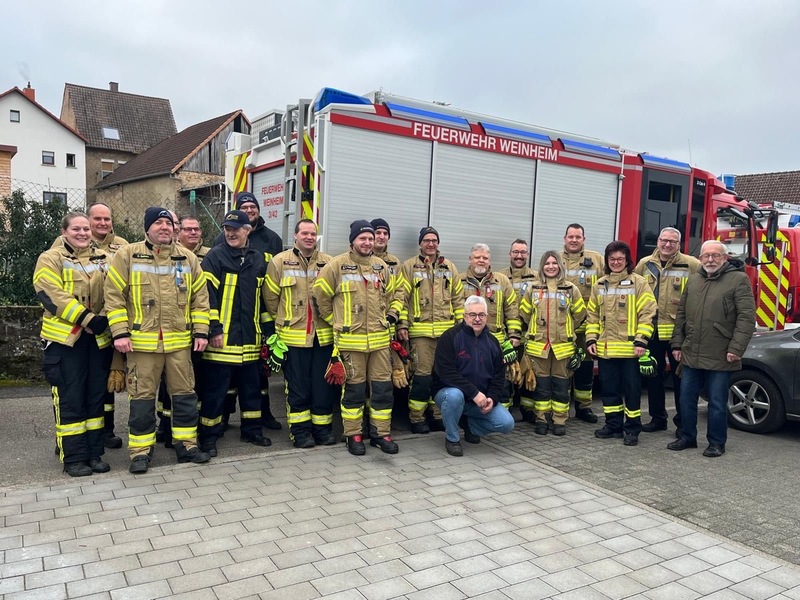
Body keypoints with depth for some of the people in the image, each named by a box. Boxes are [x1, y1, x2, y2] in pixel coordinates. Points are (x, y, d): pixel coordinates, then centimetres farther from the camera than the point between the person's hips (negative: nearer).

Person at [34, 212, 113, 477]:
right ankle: (73, 458, 9)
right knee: (70, 399, 0)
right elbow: (52, 295, -13)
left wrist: (104, 318, -7)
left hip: (99, 338, 4)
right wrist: (87, 319, -20)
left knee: (96, 396, 9)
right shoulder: (50, 259, 0)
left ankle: (95, 452, 18)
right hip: (65, 338, -4)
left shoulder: (103, 259, 13)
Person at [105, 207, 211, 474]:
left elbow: (200, 298, 9)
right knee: (142, 397, 5)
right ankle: (140, 451, 17)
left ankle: (186, 445, 22)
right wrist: (120, 332, -8)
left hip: (180, 341, 3)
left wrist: (201, 331, 3)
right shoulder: (127, 255, 0)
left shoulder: (188, 258, 8)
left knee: (185, 394, 9)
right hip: (142, 341, -2)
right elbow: (114, 296, -2)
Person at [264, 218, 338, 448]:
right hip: (293, 335, -2)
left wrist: (329, 318, 8)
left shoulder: (328, 263, 4)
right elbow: (270, 296, 3)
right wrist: (283, 319, 7)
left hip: (323, 335, 2)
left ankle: (323, 427, 22)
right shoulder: (280, 261, -2)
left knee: (323, 385, 9)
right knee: (297, 386, 6)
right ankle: (300, 430, 18)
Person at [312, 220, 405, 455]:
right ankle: (353, 435, 19)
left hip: (379, 339, 4)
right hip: (350, 340, -4)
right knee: (354, 389, 5)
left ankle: (381, 433, 22)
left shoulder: (381, 266, 9)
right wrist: (335, 321, 4)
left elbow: (396, 291, 22)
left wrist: (392, 314, 11)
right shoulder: (337, 265, -5)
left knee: (383, 388, 8)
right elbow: (320, 294, 0)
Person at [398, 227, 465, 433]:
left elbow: (458, 298, 14)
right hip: (420, 331, -4)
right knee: (422, 374, -3)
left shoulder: (449, 267, 13)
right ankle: (416, 419, 9)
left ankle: (438, 416, 22)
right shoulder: (409, 266, 1)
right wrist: (402, 325, -10)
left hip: (446, 330, 4)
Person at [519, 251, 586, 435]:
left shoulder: (571, 289, 3)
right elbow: (525, 314, 11)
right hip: (538, 344, 1)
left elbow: (579, 315, 9)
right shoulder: (533, 288, 6)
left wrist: (564, 330, 11)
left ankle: (560, 420, 15)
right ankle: (541, 419, 16)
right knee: (541, 383, 6)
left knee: (561, 384, 5)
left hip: (563, 345, 0)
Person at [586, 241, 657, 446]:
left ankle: (632, 429, 15)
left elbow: (647, 313, -7)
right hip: (605, 348, 5)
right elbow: (593, 314, 15)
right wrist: (591, 339, 6)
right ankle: (613, 425, 24)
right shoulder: (599, 285, 11)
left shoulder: (638, 283, -3)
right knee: (609, 389, 12)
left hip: (630, 348, -4)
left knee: (632, 389, 4)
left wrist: (641, 341, -14)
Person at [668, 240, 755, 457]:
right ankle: (687, 437, 26)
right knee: (686, 398, 12)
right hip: (691, 355, 5)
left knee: (717, 403, 5)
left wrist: (736, 348, -16)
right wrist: (677, 344, 11)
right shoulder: (693, 280, 12)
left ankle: (717, 443, 19)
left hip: (719, 357, -5)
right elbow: (681, 315, 16)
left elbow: (747, 317, -11)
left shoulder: (738, 279, -5)